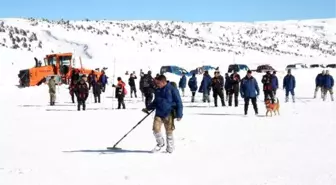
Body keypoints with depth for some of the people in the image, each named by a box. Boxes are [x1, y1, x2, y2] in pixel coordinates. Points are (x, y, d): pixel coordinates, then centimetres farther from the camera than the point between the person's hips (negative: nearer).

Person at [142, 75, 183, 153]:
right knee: (156, 128, -7)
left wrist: (179, 114, -9)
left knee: (169, 131, 2)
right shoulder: (158, 90, 10)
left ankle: (170, 147, 21)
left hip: (168, 114, -5)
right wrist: (148, 108, 17)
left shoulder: (172, 90, -9)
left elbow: (179, 102, -6)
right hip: (158, 114, 5)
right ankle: (160, 143, 17)